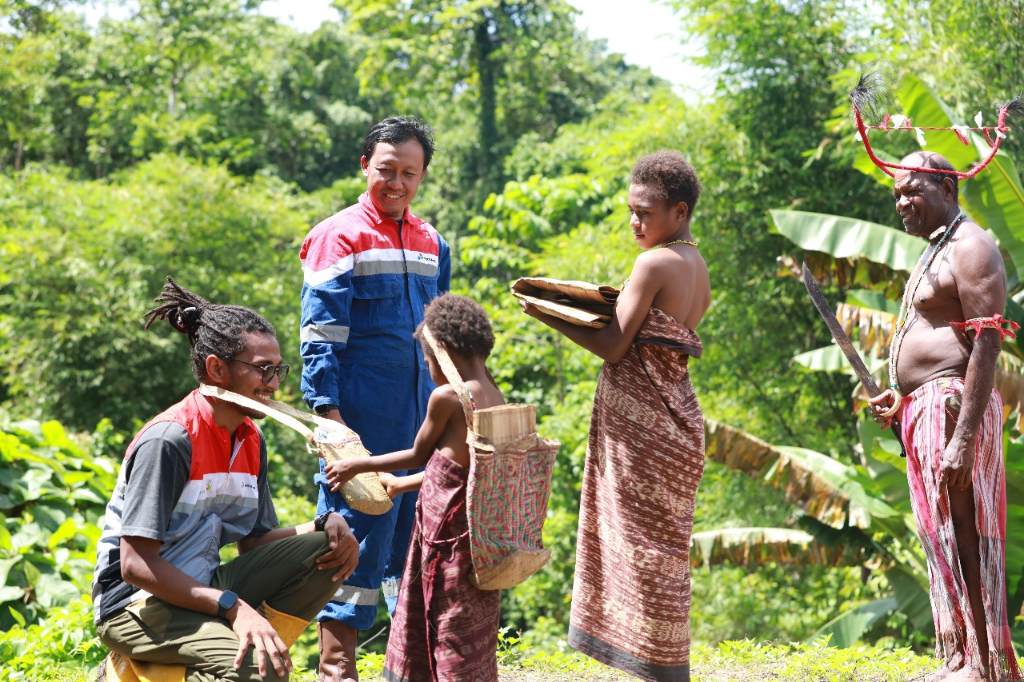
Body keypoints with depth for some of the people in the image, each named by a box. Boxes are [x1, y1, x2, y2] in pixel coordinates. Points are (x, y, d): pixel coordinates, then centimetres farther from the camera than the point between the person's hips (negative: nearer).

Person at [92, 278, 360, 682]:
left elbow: (255, 541, 12)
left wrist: (326, 526, -8)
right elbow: (135, 565, -24)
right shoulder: (169, 440, -20)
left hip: (202, 588, 9)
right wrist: (233, 607, -30)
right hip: (139, 602, -9)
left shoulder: (250, 440, 6)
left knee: (325, 549, -7)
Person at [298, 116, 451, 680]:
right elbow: (319, 335, -10)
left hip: (420, 422, 6)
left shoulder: (430, 243, 13)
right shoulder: (340, 237, -5)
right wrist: (328, 412, -17)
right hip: (363, 422, -6)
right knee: (356, 537, -4)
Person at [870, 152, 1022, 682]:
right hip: (925, 409, 10)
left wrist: (964, 437, -26)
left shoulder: (969, 247, -10)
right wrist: (903, 399, 12)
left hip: (953, 407, -10)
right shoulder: (936, 251, 21)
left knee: (962, 540, -10)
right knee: (945, 541, 12)